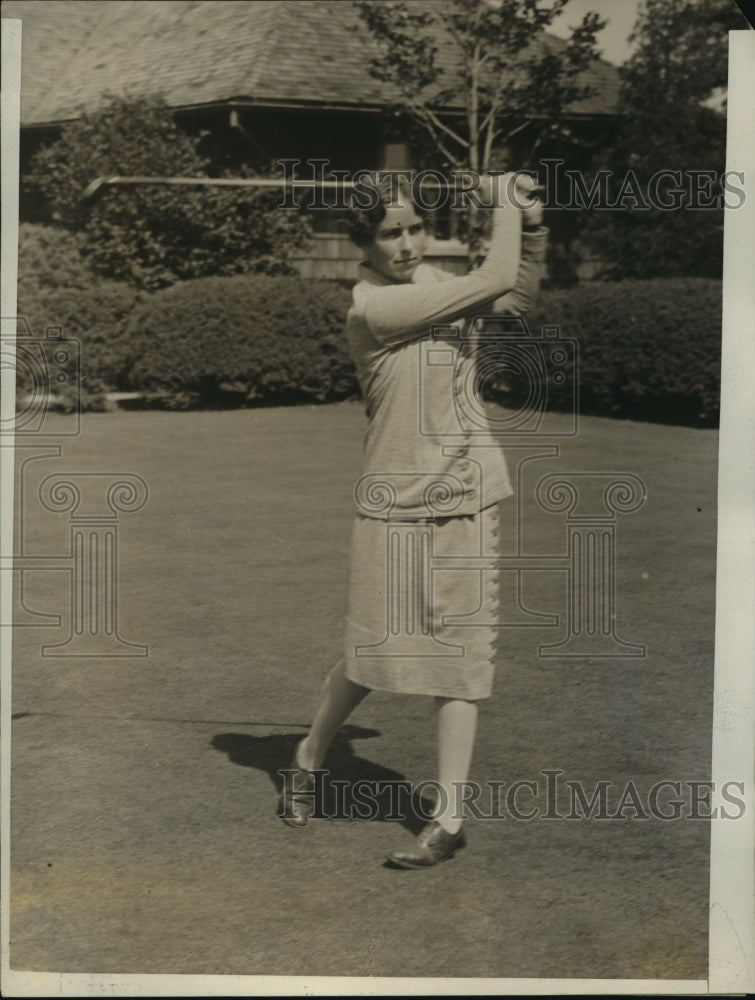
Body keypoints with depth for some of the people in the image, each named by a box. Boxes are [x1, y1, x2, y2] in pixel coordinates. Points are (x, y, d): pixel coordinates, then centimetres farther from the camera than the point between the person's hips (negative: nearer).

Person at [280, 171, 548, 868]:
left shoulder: (434, 281, 8)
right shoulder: (372, 305, -15)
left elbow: (516, 299, 20)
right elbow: (494, 281, -18)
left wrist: (531, 224, 6)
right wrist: (501, 198, -5)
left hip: (466, 493, 6)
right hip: (396, 499, -5)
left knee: (459, 649, 2)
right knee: (375, 652, 3)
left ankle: (450, 817, 8)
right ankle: (308, 761, 30)